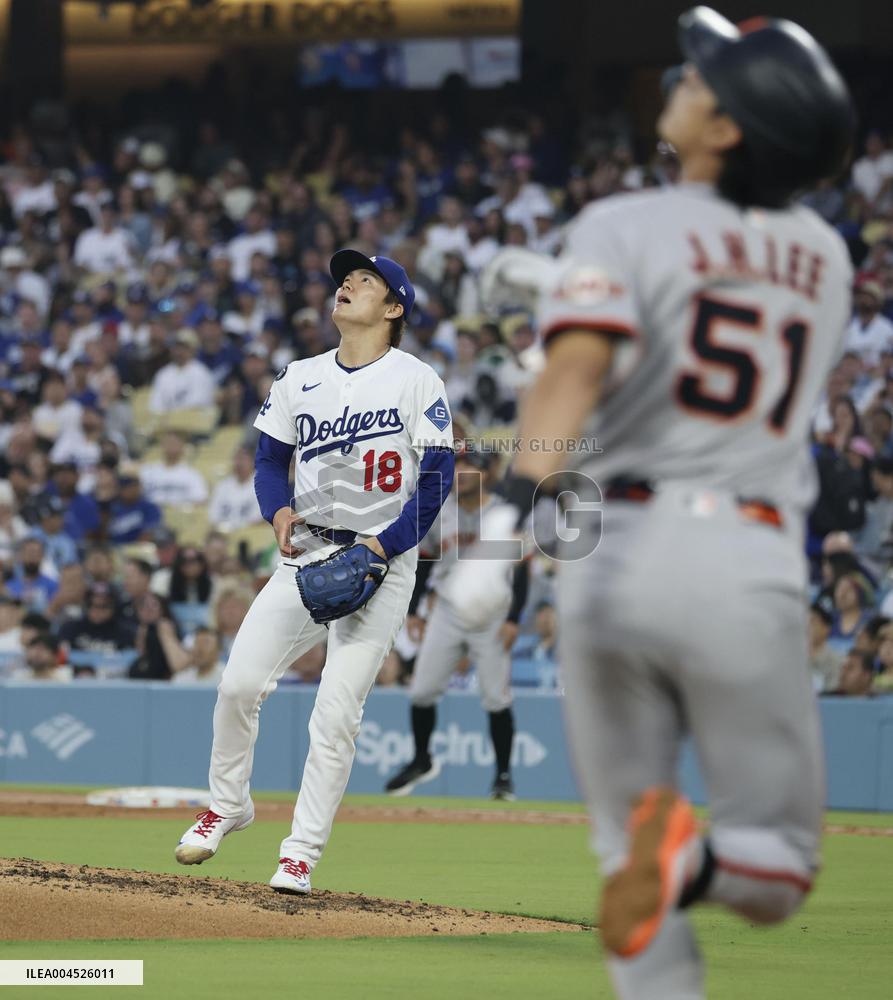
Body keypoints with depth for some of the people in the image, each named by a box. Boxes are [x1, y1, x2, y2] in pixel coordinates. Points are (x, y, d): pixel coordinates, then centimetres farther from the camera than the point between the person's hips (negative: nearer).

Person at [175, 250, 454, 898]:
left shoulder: (416, 381, -4)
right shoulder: (299, 378, 10)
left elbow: (438, 477, -7)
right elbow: (271, 460, 14)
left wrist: (385, 545, -16)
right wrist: (279, 511, -8)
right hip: (306, 554, 4)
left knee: (336, 715, -10)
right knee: (240, 682, -7)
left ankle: (301, 855, -3)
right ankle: (228, 804, 16)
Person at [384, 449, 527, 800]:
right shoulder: (438, 511, 4)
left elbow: (520, 571, -6)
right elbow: (424, 563, 13)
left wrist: (513, 619, -15)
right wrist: (412, 610, 7)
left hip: (490, 614, -3)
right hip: (447, 611, 4)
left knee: (496, 698, -4)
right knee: (422, 691, 0)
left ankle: (503, 774, 8)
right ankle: (422, 761, 19)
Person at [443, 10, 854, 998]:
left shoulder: (624, 228, 0)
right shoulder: (823, 258, 16)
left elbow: (579, 367, -18)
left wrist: (511, 511, -28)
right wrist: (571, 284, 36)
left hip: (616, 549, -2)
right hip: (753, 565, 2)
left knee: (624, 838, 11)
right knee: (779, 864, 9)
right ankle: (700, 859, -26)